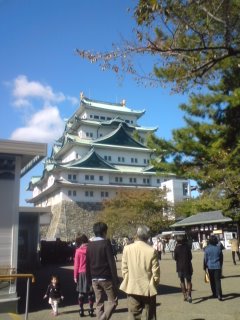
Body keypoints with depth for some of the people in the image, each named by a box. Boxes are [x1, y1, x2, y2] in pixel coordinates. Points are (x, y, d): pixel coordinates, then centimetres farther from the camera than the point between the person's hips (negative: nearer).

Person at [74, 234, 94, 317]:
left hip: (81, 273, 0)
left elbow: (76, 265, -5)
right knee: (90, 292, 8)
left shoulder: (78, 251, -6)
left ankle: (81, 310, 12)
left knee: (81, 292, 10)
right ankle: (91, 310, 8)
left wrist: (75, 276, 2)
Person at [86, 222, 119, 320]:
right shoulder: (106, 243, -11)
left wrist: (90, 277, 16)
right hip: (106, 278, -6)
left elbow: (87, 263, 10)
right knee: (113, 301, 2)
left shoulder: (90, 245, 7)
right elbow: (111, 263, -14)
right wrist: (115, 279, -10)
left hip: (95, 279, 6)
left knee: (99, 302, 13)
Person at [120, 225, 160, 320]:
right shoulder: (152, 251, -13)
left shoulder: (127, 248, -8)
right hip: (148, 288, -1)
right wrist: (155, 284, 10)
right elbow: (156, 272, -8)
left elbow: (124, 269, -3)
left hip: (132, 288, 1)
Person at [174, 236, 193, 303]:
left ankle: (185, 296, 16)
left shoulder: (176, 248, -10)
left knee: (182, 281, 15)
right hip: (187, 266, 0)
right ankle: (189, 295, -13)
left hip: (180, 267, 1)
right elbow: (190, 257, -3)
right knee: (188, 281, 6)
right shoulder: (187, 247, -9)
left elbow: (175, 258, -4)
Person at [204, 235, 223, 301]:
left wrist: (205, 267, 8)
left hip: (210, 267, -1)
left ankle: (215, 294, 19)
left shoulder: (207, 249, -8)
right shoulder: (219, 248, -2)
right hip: (217, 266, 1)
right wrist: (220, 265, 20)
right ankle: (219, 295, -11)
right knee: (218, 281, -1)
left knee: (212, 281, 12)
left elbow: (205, 259, -4)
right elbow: (221, 258, 7)